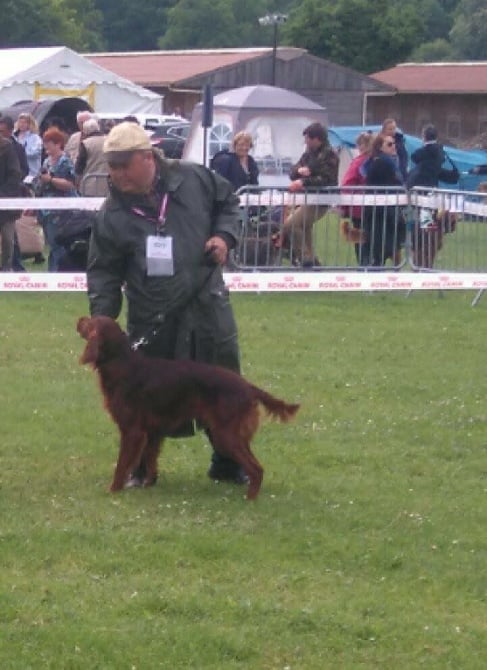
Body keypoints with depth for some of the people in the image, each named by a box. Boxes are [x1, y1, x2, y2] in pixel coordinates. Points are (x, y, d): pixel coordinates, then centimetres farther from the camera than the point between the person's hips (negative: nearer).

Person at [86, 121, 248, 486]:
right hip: (151, 321, -1)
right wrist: (102, 316, -14)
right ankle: (140, 466, 23)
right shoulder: (113, 214, -8)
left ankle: (229, 463, 25)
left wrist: (224, 235, -6)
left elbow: (228, 202, 12)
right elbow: (103, 271, -3)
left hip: (207, 308, 1)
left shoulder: (194, 179, -7)